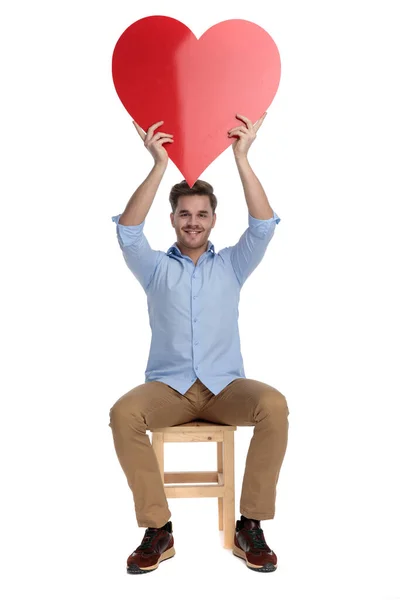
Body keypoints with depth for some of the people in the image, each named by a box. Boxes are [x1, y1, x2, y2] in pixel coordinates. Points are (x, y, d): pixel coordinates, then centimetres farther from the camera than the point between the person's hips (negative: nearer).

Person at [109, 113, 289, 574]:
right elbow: (127, 233, -8)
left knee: (274, 405, -31)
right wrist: (160, 164, -15)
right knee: (123, 413, -32)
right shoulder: (156, 269, 10)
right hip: (167, 386, 0)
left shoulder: (231, 266, 11)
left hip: (225, 386, 1)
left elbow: (263, 226, -4)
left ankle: (250, 527, -18)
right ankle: (158, 530, -20)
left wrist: (242, 158, -12)